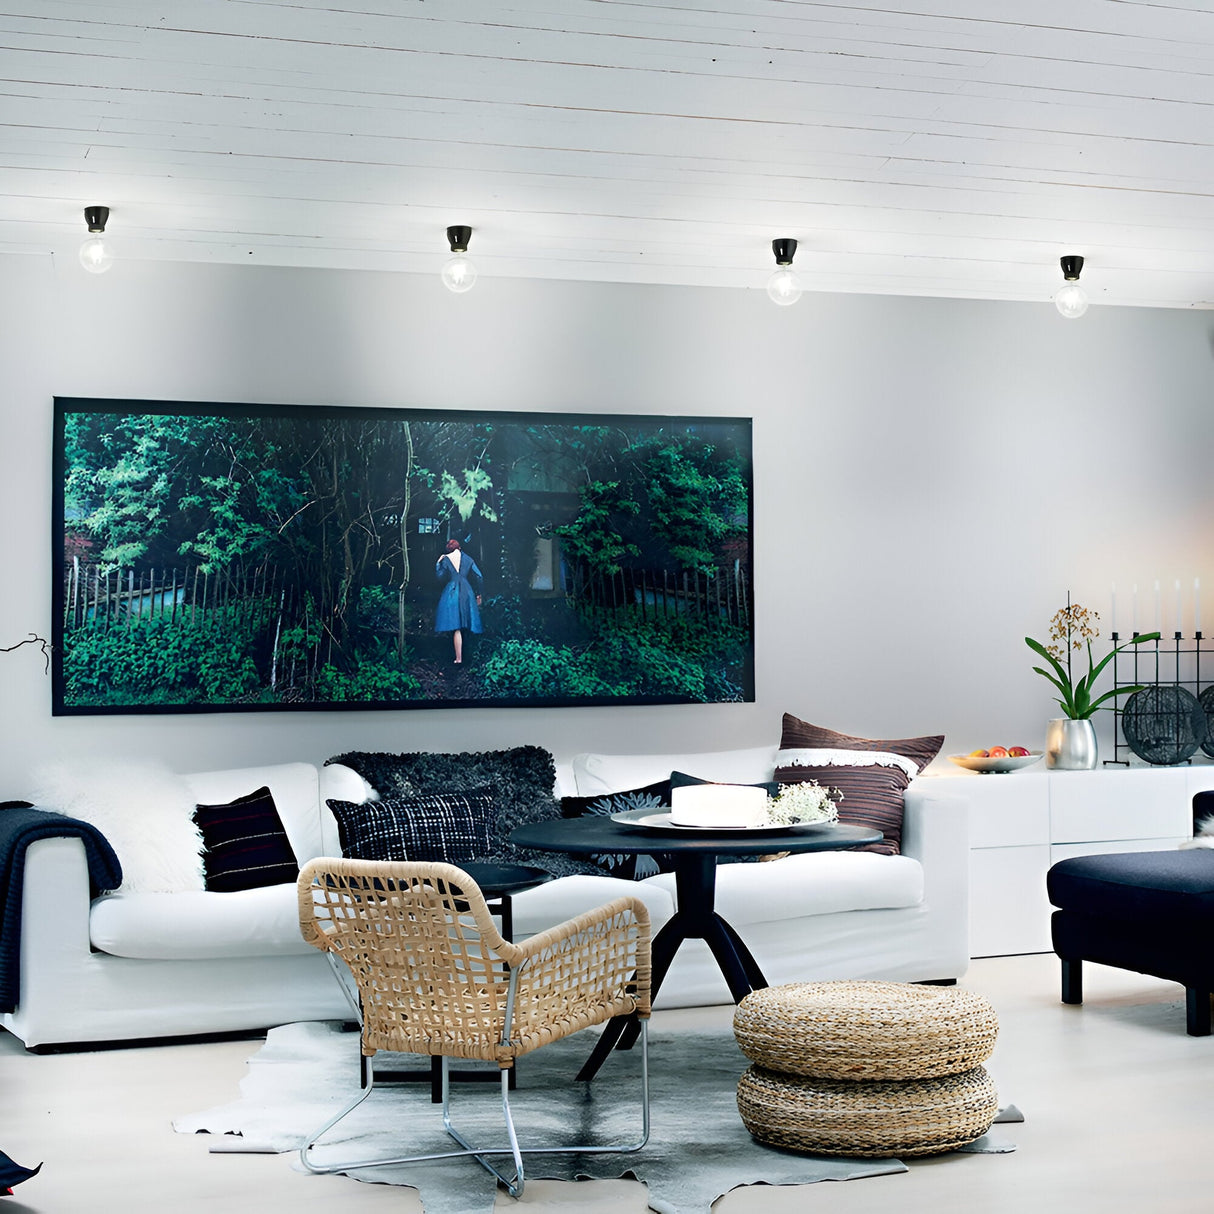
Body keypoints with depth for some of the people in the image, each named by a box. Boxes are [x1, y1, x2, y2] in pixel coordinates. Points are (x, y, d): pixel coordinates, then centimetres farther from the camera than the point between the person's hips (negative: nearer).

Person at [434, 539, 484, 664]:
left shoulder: (446, 559, 0)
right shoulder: (468, 559, 9)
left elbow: (440, 577, -1)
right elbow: (479, 577, 7)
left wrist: (438, 563, 11)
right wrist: (478, 594, 16)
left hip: (451, 592, -3)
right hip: (467, 592, 3)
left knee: (456, 628, -6)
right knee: (464, 625, 10)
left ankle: (459, 658, -13)